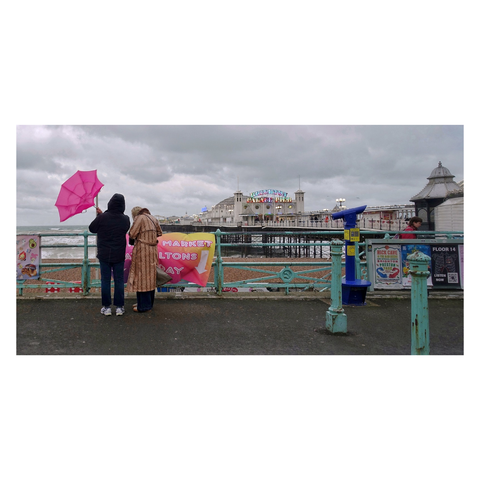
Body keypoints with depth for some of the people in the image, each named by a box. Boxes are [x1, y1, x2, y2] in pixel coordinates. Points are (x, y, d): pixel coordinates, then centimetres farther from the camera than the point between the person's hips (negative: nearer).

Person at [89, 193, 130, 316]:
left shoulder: (102, 217, -13)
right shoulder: (125, 219, -5)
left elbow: (91, 228, 0)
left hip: (104, 254, -1)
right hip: (119, 255, 2)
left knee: (105, 280, 7)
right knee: (119, 280, 8)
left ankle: (107, 307, 13)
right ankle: (119, 307, 13)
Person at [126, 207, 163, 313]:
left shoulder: (140, 218, -10)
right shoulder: (153, 218, 11)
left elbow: (132, 234, -12)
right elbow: (160, 233, 16)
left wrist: (132, 238, 9)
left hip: (142, 250, -7)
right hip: (152, 251, 8)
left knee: (141, 276, 0)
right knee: (150, 276, 14)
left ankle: (143, 305, 4)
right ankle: (149, 303, 24)